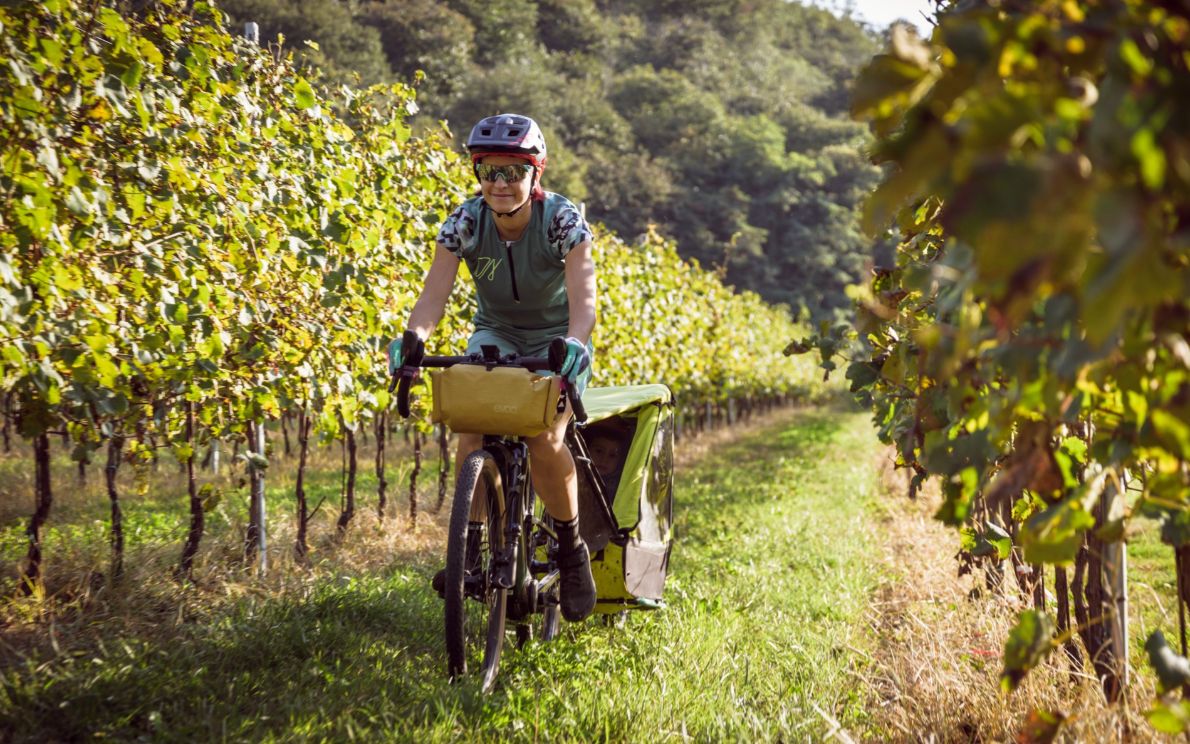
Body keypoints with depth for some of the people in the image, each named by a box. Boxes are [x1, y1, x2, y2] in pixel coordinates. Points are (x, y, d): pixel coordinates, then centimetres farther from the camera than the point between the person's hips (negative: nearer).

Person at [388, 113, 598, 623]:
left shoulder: (563, 219, -24)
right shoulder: (465, 222, -16)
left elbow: (583, 296, -35)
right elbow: (435, 292, -26)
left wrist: (573, 345, -55)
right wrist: (413, 339, -47)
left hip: (556, 338, -2)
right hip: (496, 335, 3)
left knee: (544, 441, -25)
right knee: (474, 430, -25)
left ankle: (571, 547, -2)